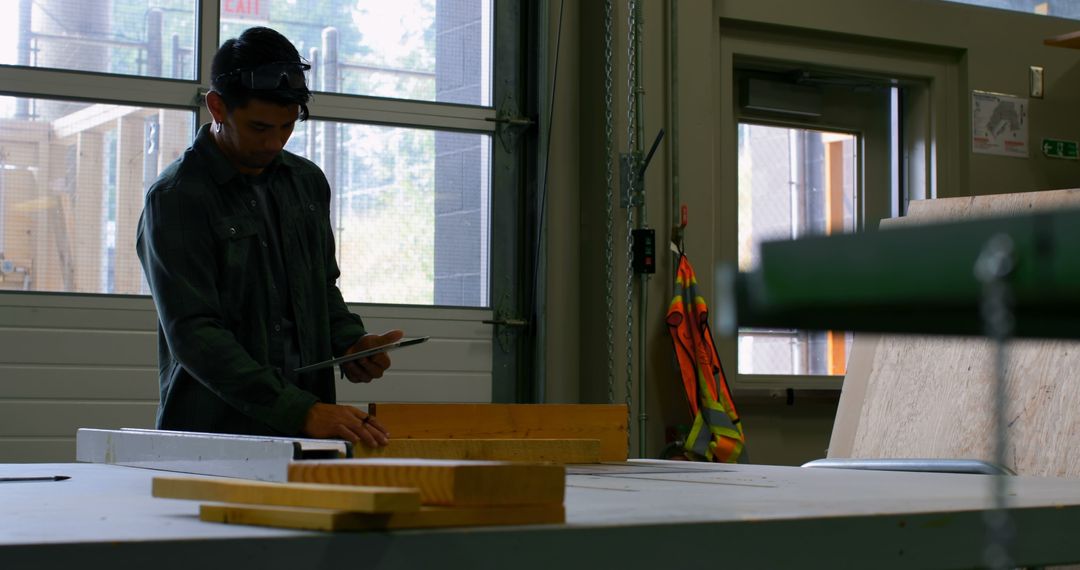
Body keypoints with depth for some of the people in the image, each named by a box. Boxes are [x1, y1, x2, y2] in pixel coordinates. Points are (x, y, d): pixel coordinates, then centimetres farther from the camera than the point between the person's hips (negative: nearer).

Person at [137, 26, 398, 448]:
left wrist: (350, 342, 6)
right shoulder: (175, 199, -6)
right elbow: (194, 335, -14)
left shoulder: (308, 182, 14)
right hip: (213, 434, -5)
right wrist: (301, 411, -22)